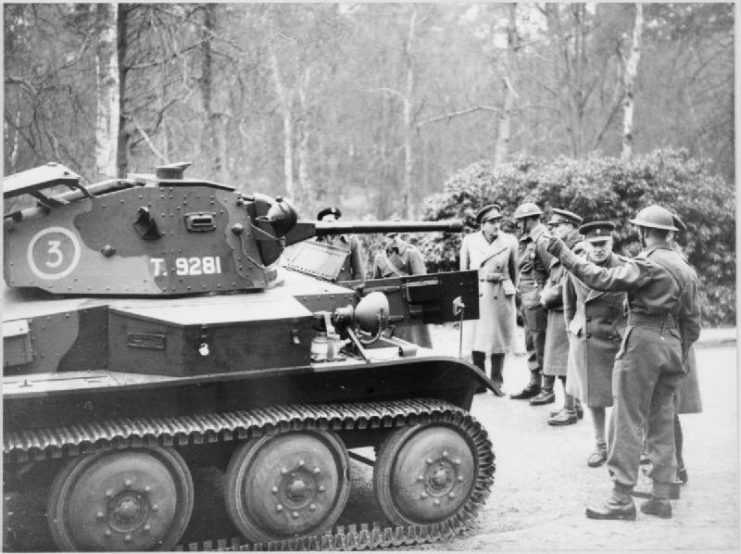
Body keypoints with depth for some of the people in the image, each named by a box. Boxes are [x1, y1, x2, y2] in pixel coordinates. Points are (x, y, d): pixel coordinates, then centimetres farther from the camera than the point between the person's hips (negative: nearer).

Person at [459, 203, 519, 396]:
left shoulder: (510, 242, 0)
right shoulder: (469, 241, 1)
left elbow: (514, 272, 11)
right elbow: (463, 271, 10)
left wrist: (510, 291, 16)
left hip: (501, 297, 0)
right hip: (476, 296, 0)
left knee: (499, 338, 4)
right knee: (476, 339, 1)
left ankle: (496, 381, 16)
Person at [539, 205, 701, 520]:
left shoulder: (647, 263, -12)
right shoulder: (686, 269, 13)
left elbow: (602, 279, -21)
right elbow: (692, 322, 15)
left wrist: (561, 251, -18)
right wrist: (680, 357, 23)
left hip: (643, 340, -8)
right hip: (672, 344, 8)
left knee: (627, 422, -4)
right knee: (662, 423, 12)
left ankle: (621, 499, -3)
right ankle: (661, 498, 15)